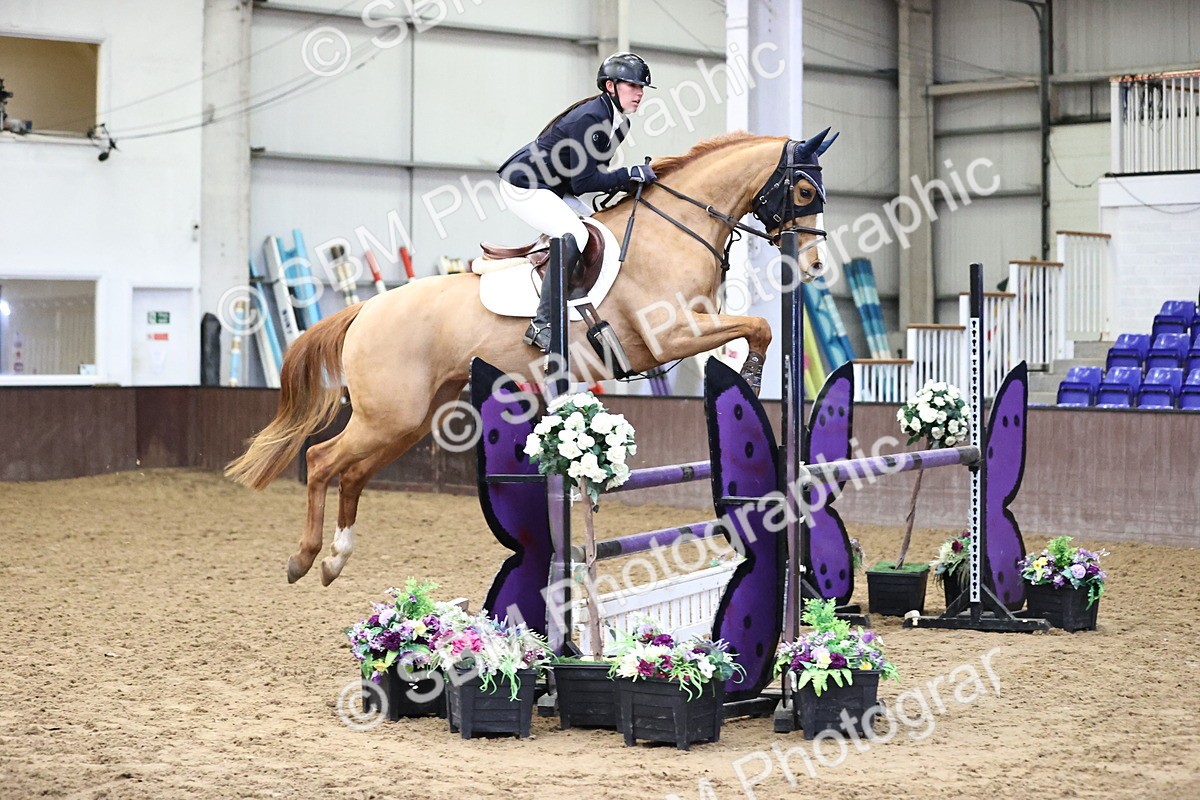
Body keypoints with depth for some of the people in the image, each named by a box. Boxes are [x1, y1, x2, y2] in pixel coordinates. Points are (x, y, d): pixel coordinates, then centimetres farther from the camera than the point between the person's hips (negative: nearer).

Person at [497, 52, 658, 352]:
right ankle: (542, 325, -27)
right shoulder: (588, 119, -26)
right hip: (523, 186, -10)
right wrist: (630, 174, -26)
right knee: (574, 237, -27)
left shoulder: (619, 123, 4)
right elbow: (583, 181, -28)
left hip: (555, 190, 11)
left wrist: (623, 184, -7)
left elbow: (595, 172, 10)